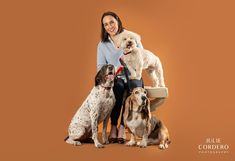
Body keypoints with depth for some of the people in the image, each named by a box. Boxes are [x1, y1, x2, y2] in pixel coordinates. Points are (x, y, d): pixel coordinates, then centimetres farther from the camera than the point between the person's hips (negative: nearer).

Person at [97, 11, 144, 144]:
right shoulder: (102, 45, 10)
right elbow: (101, 66, 4)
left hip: (132, 77, 0)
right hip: (114, 79, 1)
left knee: (133, 87, -36)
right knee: (117, 87, -36)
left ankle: (122, 127, -29)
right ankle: (113, 126, -27)